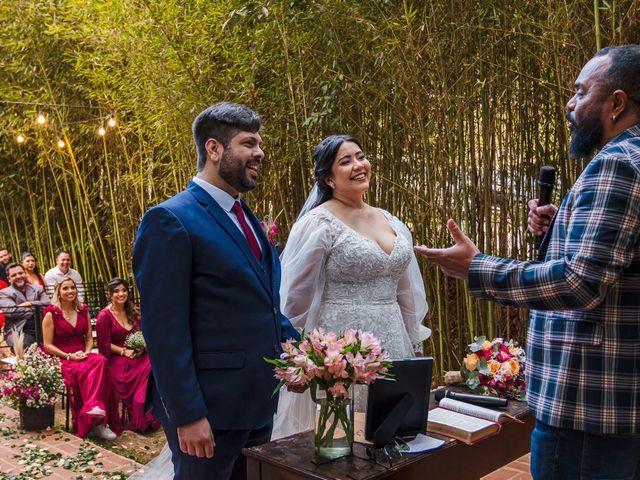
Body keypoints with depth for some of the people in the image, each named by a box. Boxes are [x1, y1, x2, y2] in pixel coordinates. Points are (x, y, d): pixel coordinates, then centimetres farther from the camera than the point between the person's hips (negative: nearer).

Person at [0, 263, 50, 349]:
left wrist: (30, 304, -7)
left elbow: (47, 304, 5)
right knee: (25, 346, -33)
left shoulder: (38, 289, 20)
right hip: (19, 332, -3)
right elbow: (12, 312, -7)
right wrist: (37, 308, -1)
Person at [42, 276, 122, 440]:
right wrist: (69, 356, -14)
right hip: (62, 359, -4)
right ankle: (96, 421, -35)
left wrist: (86, 352, -5)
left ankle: (95, 408, -39)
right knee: (82, 370, -35)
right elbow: (48, 345, -2)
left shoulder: (83, 311, 16)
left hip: (83, 356, 4)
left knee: (101, 361, -32)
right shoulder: (51, 314, 2)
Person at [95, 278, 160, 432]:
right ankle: (138, 422, -8)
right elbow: (105, 344, -5)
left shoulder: (132, 311, 14)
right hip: (118, 360, -5)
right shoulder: (104, 315, -3)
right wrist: (125, 351, -13)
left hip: (138, 355, 5)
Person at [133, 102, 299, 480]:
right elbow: (165, 329, -17)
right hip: (210, 407, -8)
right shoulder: (172, 220, -13)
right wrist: (187, 415, -19)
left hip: (258, 402, 8)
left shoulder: (246, 218, 13)